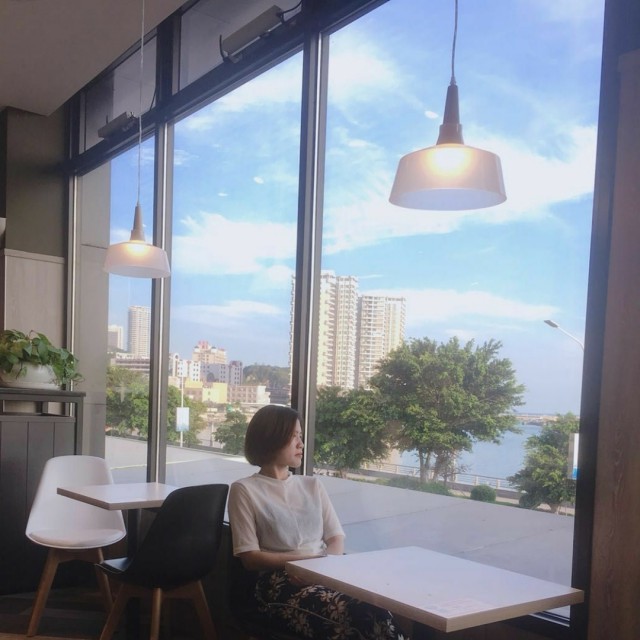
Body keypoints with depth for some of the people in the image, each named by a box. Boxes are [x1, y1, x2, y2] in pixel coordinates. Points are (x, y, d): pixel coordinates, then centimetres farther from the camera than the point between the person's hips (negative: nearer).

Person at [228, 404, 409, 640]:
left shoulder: (313, 484, 23)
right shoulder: (244, 490, 6)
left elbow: (337, 538, 17)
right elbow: (250, 557, -1)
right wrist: (306, 559, -11)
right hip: (282, 583, -5)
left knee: (378, 610, -32)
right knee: (364, 616, -35)